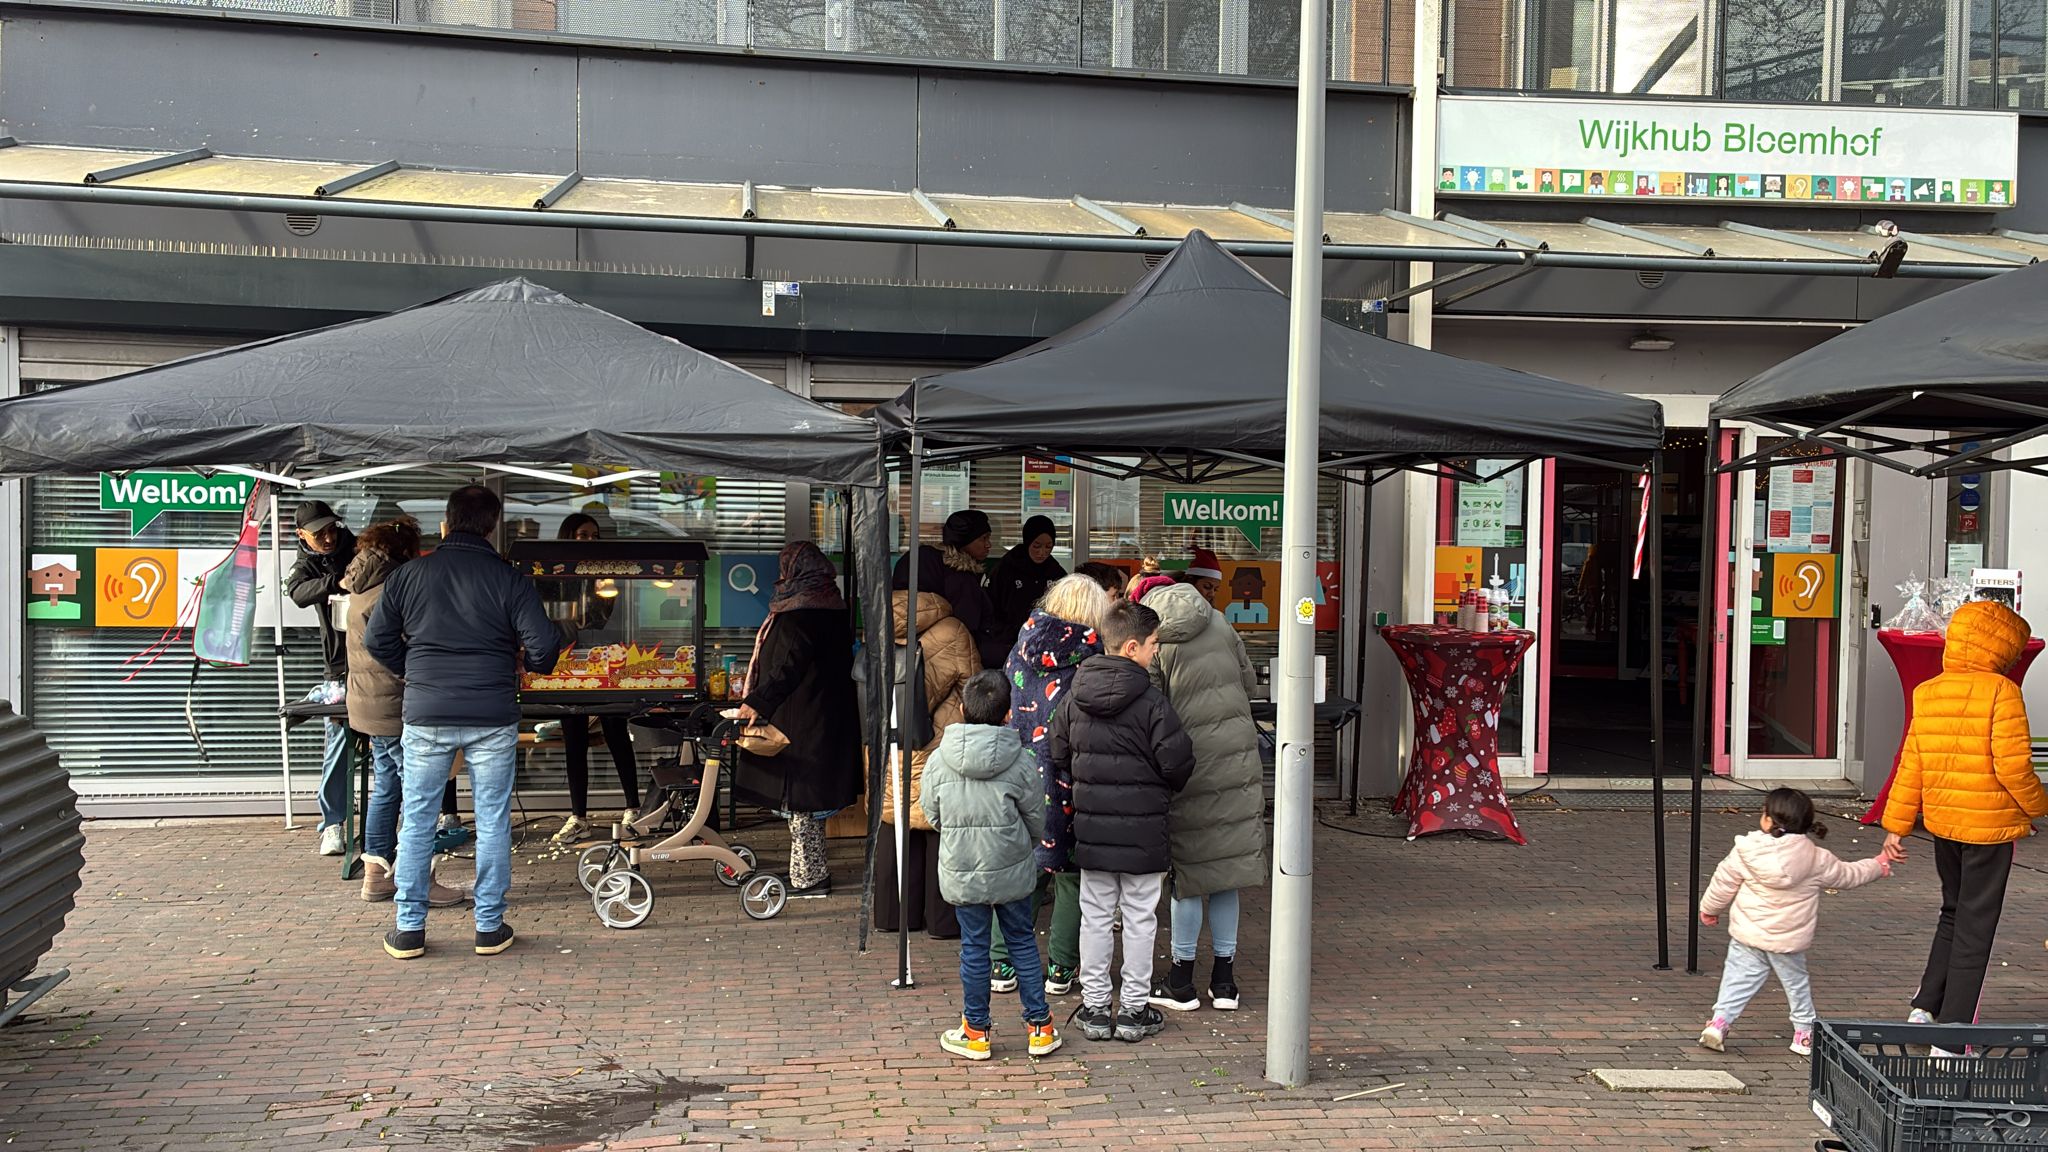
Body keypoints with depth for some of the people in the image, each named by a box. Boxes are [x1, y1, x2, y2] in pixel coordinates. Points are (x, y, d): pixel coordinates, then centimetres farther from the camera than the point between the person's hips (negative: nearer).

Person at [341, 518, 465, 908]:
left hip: (369, 706, 10)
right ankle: (418, 882, -1)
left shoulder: (362, 588, 13)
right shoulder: (391, 590, -18)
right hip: (396, 707, -10)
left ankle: (375, 876, 21)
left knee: (386, 788, 16)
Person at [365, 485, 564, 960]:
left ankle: (409, 929, 15)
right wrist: (537, 665, 13)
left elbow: (376, 640, 7)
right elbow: (542, 646, -10)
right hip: (492, 720, -1)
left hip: (425, 717, 2)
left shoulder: (409, 575, 2)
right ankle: (490, 927, 13)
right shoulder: (509, 579, -5)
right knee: (492, 821, 8)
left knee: (417, 820, 11)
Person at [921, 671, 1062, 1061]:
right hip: (1012, 871, 0)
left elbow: (931, 815, 2)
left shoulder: (938, 760, -9)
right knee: (1022, 942, 13)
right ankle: (1040, 1028, 19)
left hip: (961, 873, 0)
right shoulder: (1019, 760, -11)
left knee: (974, 949, 10)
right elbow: (1036, 817, -1)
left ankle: (975, 1032, 20)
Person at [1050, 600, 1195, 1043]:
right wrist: (1164, 788, 9)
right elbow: (1178, 762, -13)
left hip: (1091, 826, 4)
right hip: (1142, 829, -4)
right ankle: (1134, 1009, 15)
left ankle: (1094, 1006, 17)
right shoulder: (1150, 701, -15)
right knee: (1139, 917, 7)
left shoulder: (1075, 697, 1)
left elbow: (1057, 753, 9)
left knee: (1095, 916, 12)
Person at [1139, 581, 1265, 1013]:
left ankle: (1182, 981, 14)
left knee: (1187, 869, 5)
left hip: (1189, 763, -4)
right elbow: (1249, 682, 14)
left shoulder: (1152, 641, -6)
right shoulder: (1220, 625, 6)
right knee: (1227, 867, 10)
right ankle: (1224, 978, 17)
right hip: (1239, 760, 4)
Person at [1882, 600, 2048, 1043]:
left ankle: (1925, 1007, 20)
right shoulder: (2001, 693, -14)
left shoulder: (1927, 694, 4)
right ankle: (1950, 1034, 6)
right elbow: (2012, 765, -19)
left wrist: (1896, 826, 11)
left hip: (1942, 824, 6)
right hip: (1990, 826, -6)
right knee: (1975, 928, 3)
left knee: (1953, 915, 24)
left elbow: (1911, 766, 6)